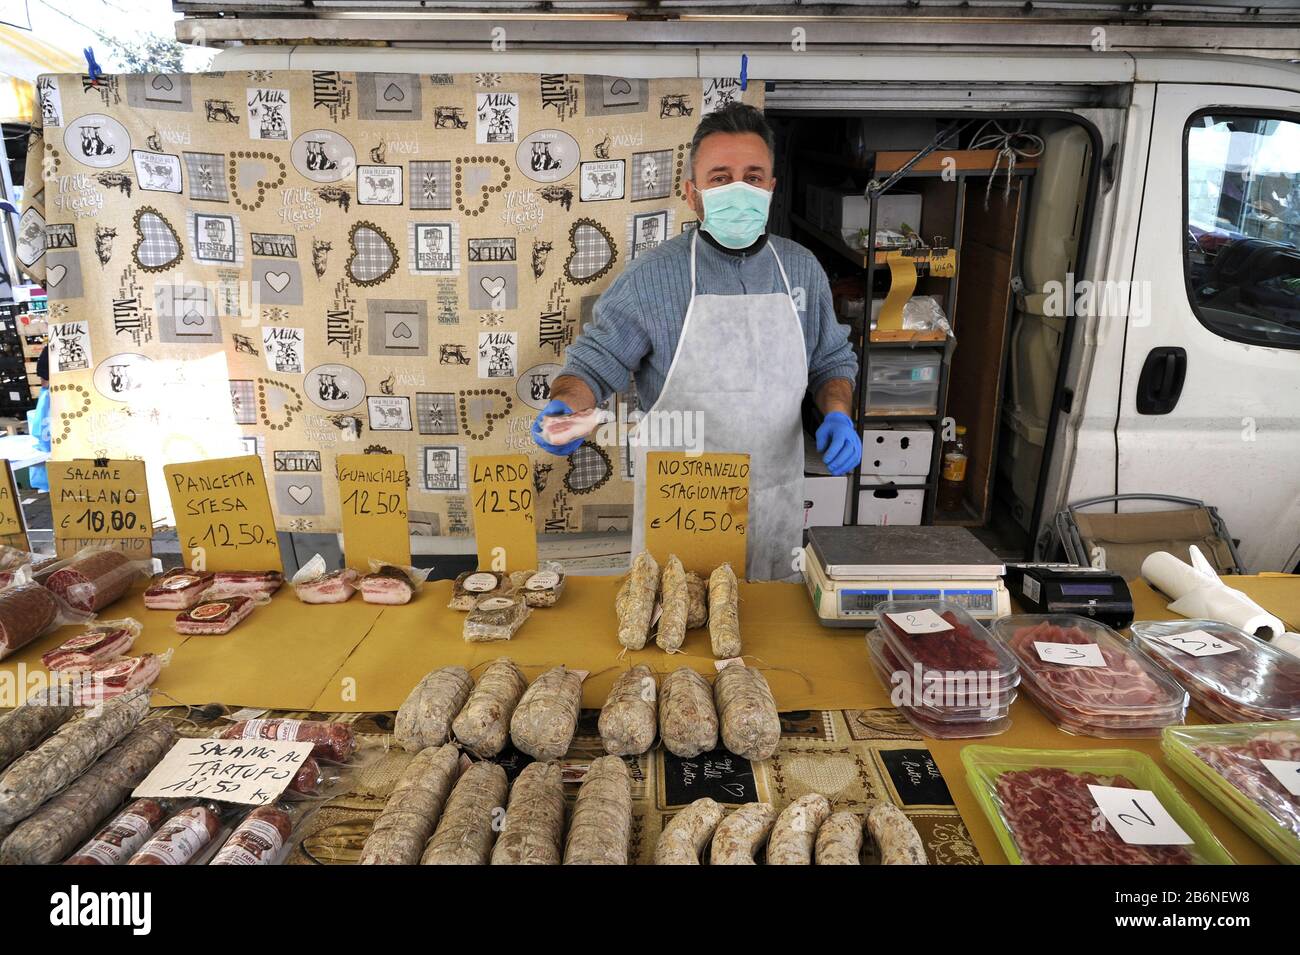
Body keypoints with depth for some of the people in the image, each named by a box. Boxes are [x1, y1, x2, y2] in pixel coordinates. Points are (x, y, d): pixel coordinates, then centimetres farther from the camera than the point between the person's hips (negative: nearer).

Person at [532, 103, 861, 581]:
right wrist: (564, 407, -29)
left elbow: (831, 360, 12)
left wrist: (837, 416, -6)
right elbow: (594, 360, -9)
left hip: (775, 497, 4)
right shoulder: (653, 273, -10)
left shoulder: (802, 268, 2)